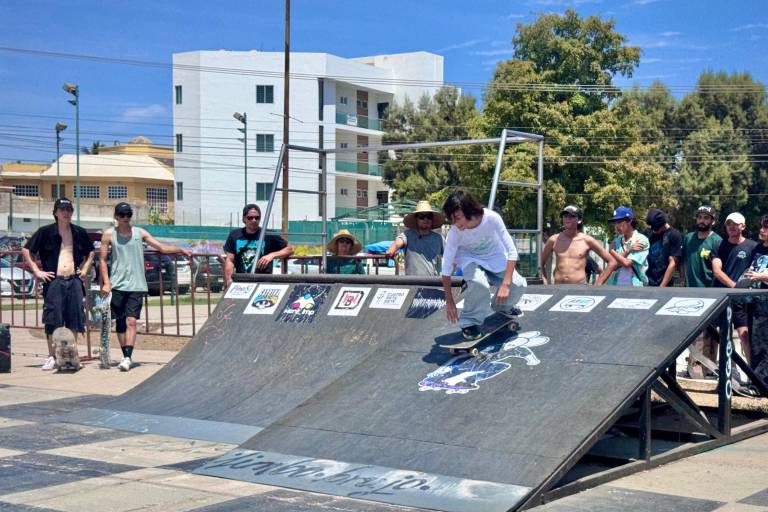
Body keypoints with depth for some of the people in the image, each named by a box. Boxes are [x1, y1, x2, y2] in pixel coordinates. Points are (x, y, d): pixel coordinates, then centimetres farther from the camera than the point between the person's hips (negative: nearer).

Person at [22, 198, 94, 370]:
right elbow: (26, 250, 3)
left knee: (74, 319, 3)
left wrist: (85, 268, 13)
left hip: (74, 280, 3)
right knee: (52, 320, -7)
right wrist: (37, 271, -3)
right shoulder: (45, 232, 0)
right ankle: (52, 357, 1)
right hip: (53, 281, -3)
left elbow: (90, 252, 26)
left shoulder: (79, 233, 10)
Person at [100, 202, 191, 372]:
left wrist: (181, 250, 0)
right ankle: (126, 356, 14)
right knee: (119, 322, 4)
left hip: (136, 285, 0)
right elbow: (102, 259, 4)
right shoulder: (109, 234, 4)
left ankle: (128, 357, -16)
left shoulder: (140, 233, 9)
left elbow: (162, 248, 12)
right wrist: (106, 283, -5)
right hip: (117, 285, 0)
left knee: (131, 321, -11)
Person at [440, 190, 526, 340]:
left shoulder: (492, 218, -33)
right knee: (478, 283, -33)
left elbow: (512, 251, -27)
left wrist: (505, 284, -34)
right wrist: (449, 301, -19)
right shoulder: (455, 232, -31)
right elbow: (446, 267, -22)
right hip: (470, 258, -2)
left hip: (494, 255, 2)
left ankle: (502, 307, 17)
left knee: (518, 284, -18)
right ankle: (470, 322, -8)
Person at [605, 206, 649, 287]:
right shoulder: (616, 241, 11)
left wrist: (612, 252, 0)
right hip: (616, 286, 5)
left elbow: (627, 263, -14)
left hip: (635, 285, -5)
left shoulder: (641, 240, -5)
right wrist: (628, 251, -11)